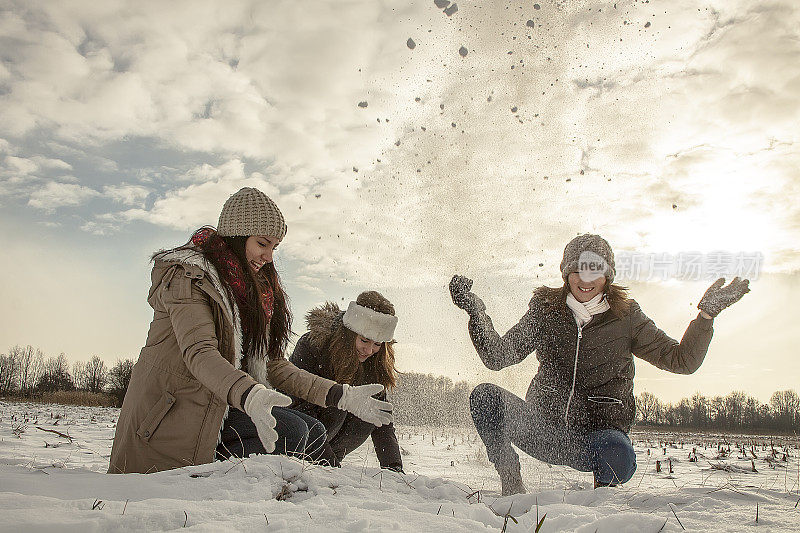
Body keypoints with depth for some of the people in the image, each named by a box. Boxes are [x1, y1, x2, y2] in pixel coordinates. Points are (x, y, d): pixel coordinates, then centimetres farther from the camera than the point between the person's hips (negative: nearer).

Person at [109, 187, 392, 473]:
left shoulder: (253, 289, 16)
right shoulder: (187, 275, -8)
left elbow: (273, 364, 10)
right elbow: (198, 352, -24)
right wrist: (249, 396, -44)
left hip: (220, 406, 8)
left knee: (314, 433, -6)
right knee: (291, 433, -22)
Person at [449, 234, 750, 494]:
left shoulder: (626, 318, 2)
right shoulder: (545, 311, 4)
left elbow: (682, 361, 3)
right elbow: (497, 357, 1)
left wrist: (706, 313, -8)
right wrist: (475, 310, -10)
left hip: (599, 431, -1)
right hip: (547, 429, 2)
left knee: (618, 456, -37)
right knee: (484, 396, -22)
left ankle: (602, 490, 1)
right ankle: (512, 488, -6)